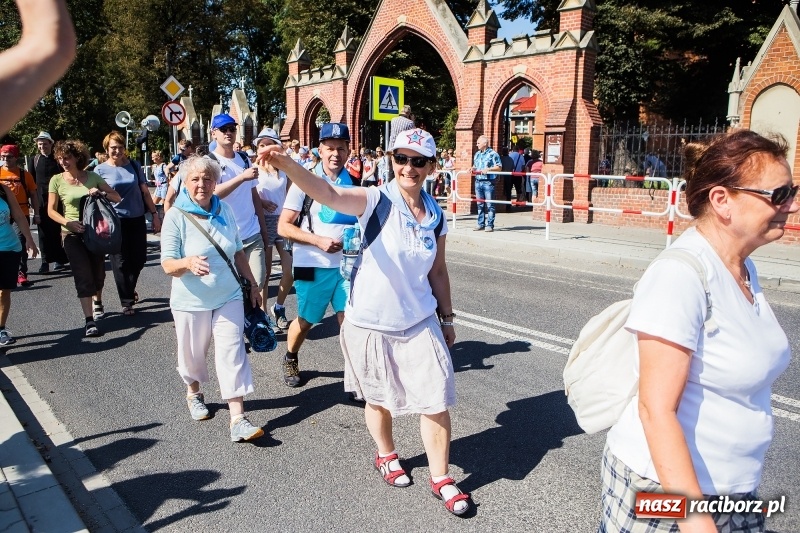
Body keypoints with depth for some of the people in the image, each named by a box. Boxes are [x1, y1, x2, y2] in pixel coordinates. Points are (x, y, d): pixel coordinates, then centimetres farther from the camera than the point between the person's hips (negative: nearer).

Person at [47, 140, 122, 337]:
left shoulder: (92, 177, 1)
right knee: (83, 276, -8)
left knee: (98, 273, 10)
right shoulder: (57, 180, -2)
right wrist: (68, 222, -19)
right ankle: (89, 320, -7)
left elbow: (117, 197, 3)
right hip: (73, 234, -2)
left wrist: (101, 193, -16)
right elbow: (51, 210, -2)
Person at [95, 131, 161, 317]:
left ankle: (129, 288, 37)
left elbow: (145, 192, 9)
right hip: (115, 221, -2)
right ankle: (127, 302, 15)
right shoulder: (101, 170, 0)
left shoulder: (134, 166, 6)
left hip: (137, 219, 2)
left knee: (139, 258, 8)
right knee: (121, 262, 3)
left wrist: (155, 214, 6)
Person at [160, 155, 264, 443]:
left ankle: (238, 419, -4)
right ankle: (193, 393, 45)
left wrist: (252, 284, 13)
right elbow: (168, 264, -17)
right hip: (191, 302, -2)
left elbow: (238, 252, 12)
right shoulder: (176, 216, -12)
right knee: (192, 354, 14)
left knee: (232, 355, -5)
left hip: (228, 298, 2)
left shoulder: (225, 210, 0)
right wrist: (188, 263, -38)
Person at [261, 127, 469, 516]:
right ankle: (386, 456, 45)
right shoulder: (376, 200, -14)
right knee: (379, 399, 16)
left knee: (437, 401, 4)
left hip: (420, 323, 3)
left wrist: (447, 317, 15)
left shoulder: (436, 216, 0)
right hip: (371, 323, -3)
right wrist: (286, 165, -49)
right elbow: (327, 195, -33)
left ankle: (441, 478, 25)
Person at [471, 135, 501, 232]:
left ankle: (490, 225, 1)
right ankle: (481, 224, 16)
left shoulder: (493, 154, -6)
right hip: (478, 181, 7)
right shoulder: (477, 154, 16)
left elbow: (499, 167, -8)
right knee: (480, 204, 10)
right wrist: (472, 169, 4)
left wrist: (488, 169, -19)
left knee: (489, 205, -3)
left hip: (488, 182, -7)